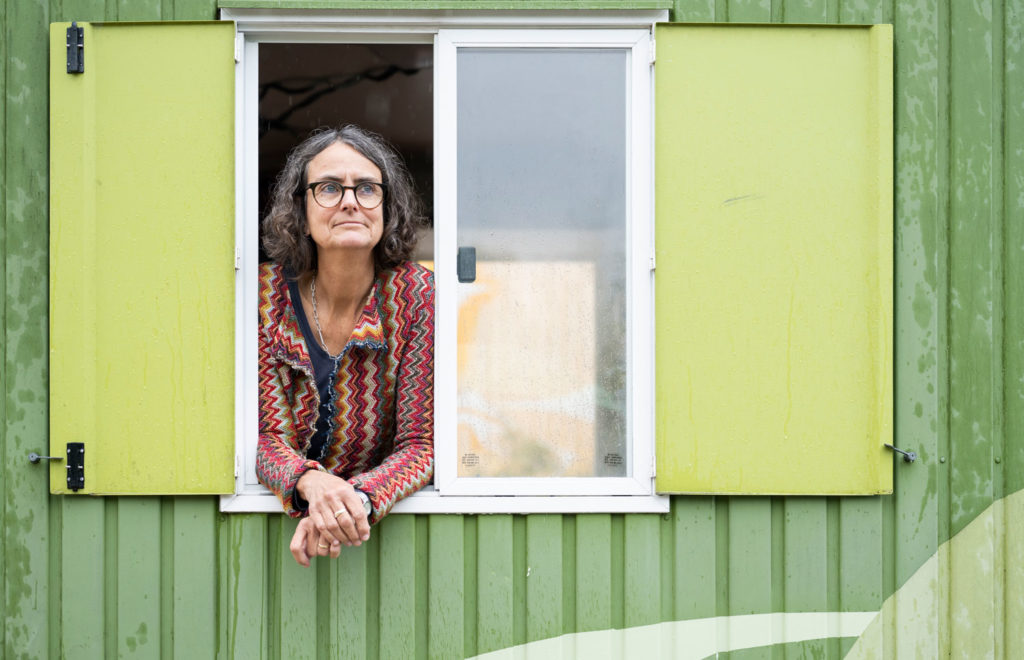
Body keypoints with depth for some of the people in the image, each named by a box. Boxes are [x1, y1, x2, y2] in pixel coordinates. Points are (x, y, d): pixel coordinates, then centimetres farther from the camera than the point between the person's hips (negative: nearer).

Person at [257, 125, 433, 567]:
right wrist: (311, 483, -28)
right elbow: (267, 436, -6)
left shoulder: (415, 295, -8)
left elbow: (420, 445, -8)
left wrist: (357, 498, -27)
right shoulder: (267, 293, -4)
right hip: (279, 510, 1)